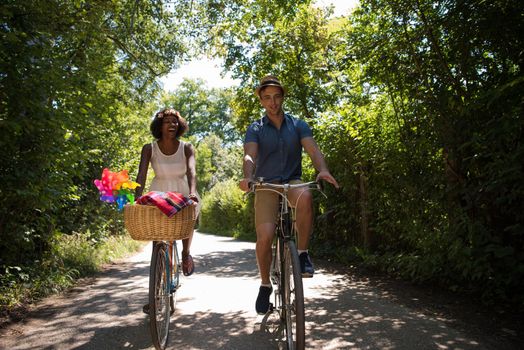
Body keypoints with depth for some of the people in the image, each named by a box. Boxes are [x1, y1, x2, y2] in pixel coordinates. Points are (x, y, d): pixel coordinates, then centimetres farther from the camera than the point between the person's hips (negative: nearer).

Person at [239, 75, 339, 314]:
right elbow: (249, 156, -14)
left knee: (305, 196, -37)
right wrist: (248, 177, -36)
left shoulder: (298, 125, 7)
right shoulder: (255, 129, 4)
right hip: (266, 185, 0)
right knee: (265, 235, -21)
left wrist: (323, 170, -30)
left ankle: (302, 253, -18)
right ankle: (265, 284, 6)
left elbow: (313, 150, -8)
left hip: (292, 182, 1)